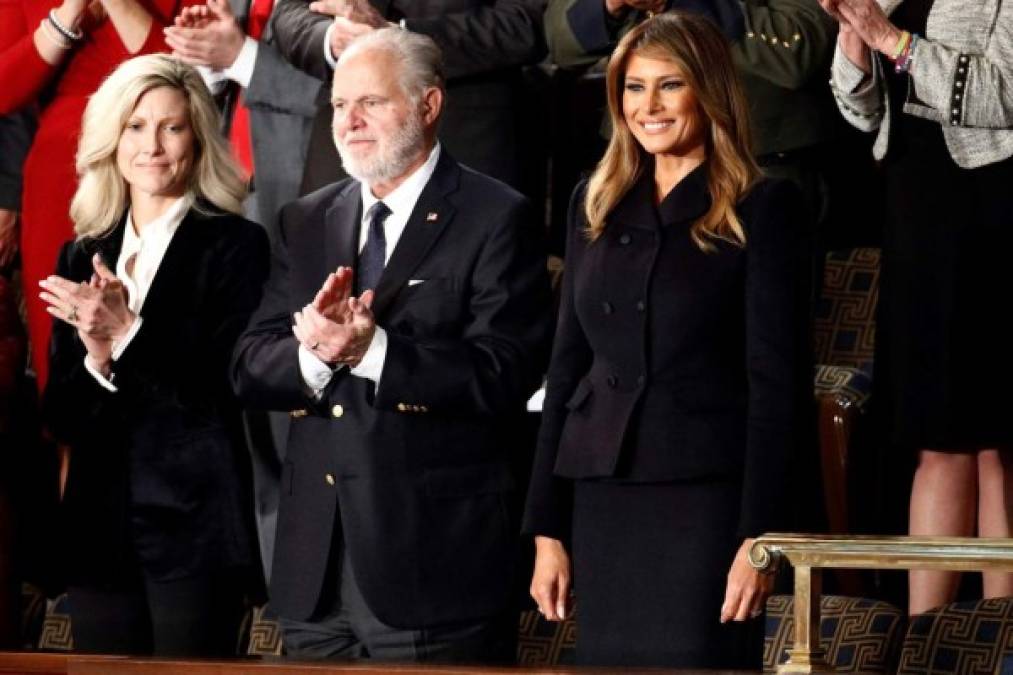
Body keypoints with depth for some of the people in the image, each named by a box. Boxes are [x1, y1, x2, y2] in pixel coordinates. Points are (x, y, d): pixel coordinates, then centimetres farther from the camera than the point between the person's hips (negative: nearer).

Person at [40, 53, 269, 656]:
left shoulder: (236, 247, -2)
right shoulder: (84, 258, 13)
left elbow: (235, 388, -10)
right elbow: (62, 415, 11)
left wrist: (129, 333, -17)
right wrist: (96, 360, -10)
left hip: (196, 529, -5)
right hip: (101, 527, 5)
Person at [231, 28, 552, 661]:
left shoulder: (496, 219, -4)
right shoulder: (308, 221, 15)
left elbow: (503, 376, -14)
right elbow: (251, 368, 7)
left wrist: (373, 349, -24)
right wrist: (315, 352, -15)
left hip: (434, 558, -5)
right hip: (317, 562, 5)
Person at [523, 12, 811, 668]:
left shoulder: (762, 208, -2)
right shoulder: (596, 205, 14)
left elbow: (779, 381, -7)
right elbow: (568, 368, 15)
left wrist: (759, 537, -14)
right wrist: (547, 528, 9)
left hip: (706, 500, -5)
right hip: (602, 501, 5)